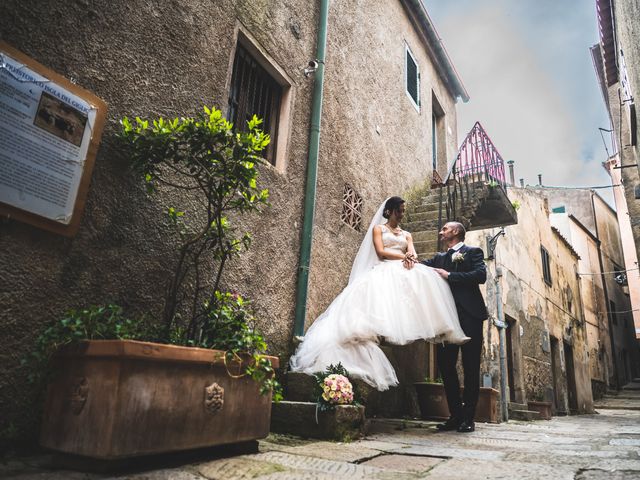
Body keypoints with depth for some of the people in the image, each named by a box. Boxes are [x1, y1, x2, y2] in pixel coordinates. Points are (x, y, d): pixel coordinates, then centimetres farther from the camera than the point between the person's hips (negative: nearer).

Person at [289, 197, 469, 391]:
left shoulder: (407, 234, 30)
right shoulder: (378, 228, 17)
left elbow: (413, 253, 10)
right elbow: (381, 252, 1)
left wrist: (410, 258, -16)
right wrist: (403, 256, -9)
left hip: (405, 271, 4)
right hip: (385, 271, -4)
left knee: (426, 279, -30)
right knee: (383, 293, -38)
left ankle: (417, 326, -43)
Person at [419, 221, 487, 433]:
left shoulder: (473, 252, 4)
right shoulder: (439, 258, 21)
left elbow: (481, 275, -12)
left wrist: (449, 276, -12)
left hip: (469, 315, -5)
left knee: (470, 367, 1)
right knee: (445, 364, 3)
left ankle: (468, 418, 9)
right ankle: (456, 415, 13)